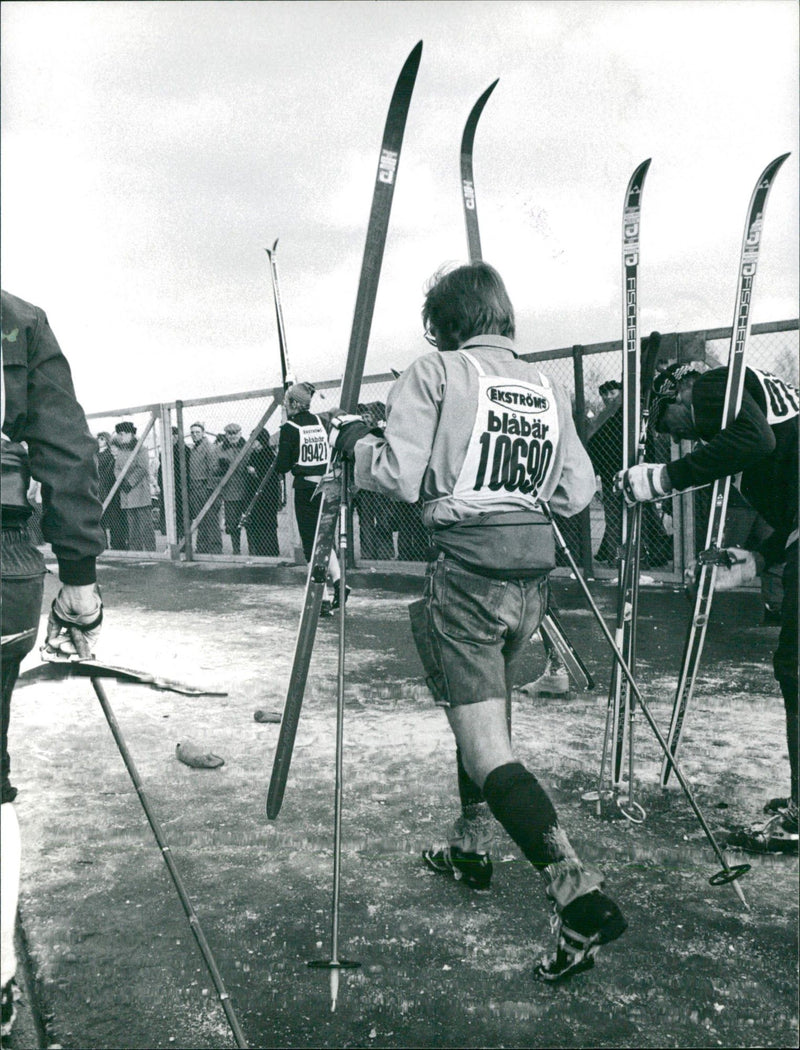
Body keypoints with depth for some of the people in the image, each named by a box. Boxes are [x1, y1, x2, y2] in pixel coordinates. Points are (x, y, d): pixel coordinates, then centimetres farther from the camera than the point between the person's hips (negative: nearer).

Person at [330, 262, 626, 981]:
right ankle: (468, 849, 40)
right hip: (531, 575, 7)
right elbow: (576, 494, 7)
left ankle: (581, 895, -11)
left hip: (465, 572, -6)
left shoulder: (436, 373, -5)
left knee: (487, 747, -3)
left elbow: (397, 479, -12)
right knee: (487, 711, 25)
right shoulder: (547, 388, 9)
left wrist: (358, 442, 7)